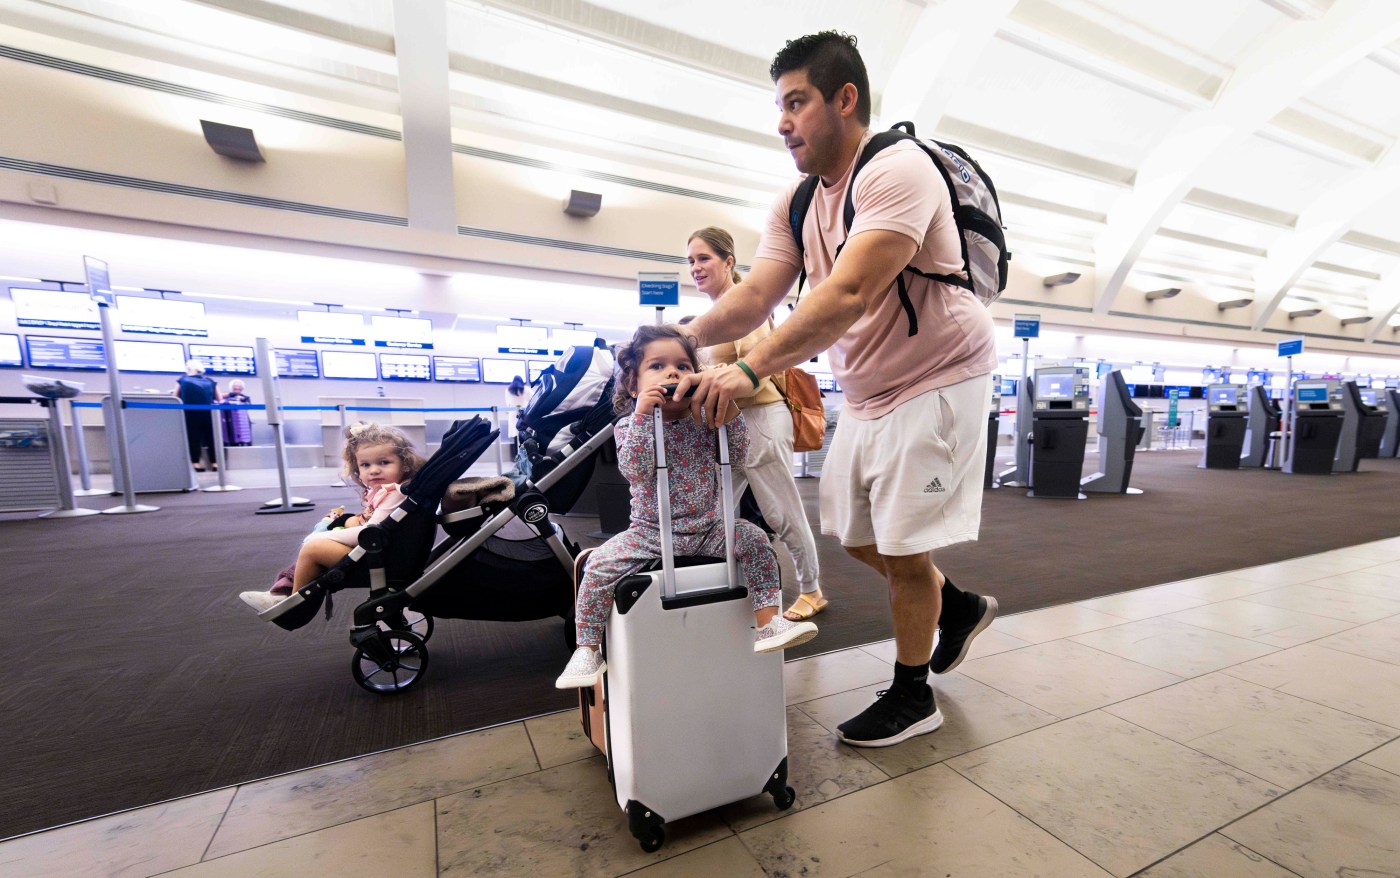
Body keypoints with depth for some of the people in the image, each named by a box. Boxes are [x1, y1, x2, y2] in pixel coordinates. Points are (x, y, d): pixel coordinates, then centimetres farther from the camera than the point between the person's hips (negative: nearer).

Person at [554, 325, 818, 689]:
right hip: (650, 533, -2)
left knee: (754, 539, -15)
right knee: (600, 565, -18)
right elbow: (634, 469, -22)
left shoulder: (704, 423, 2)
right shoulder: (631, 427, -5)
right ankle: (586, 649, 1)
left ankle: (768, 623, -5)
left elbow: (738, 452, -6)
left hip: (707, 529, 2)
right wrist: (642, 413, -28)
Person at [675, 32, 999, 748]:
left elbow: (847, 295, -33)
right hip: (867, 393, 8)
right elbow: (753, 297, -4)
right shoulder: (796, 203, 7)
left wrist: (752, 369, -39)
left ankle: (912, 696, 24)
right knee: (856, 536, 14)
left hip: (936, 380, -8)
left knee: (903, 549, -1)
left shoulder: (898, 171, -18)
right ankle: (959, 607, 40)